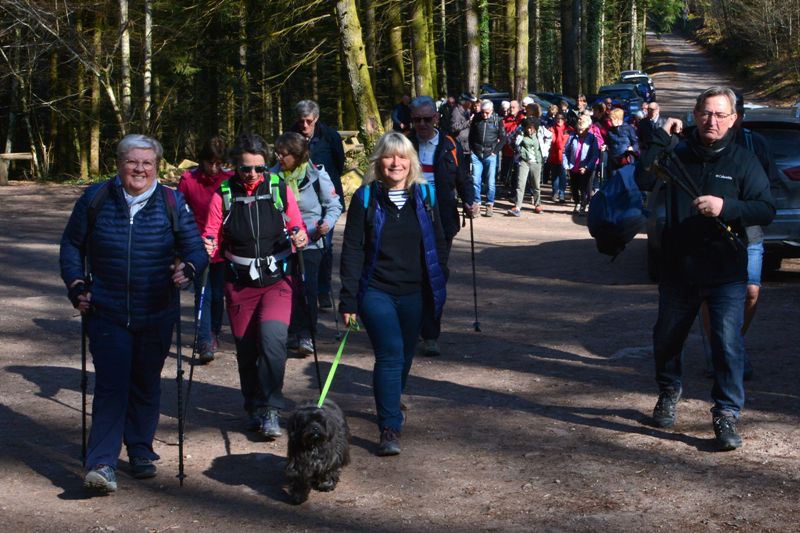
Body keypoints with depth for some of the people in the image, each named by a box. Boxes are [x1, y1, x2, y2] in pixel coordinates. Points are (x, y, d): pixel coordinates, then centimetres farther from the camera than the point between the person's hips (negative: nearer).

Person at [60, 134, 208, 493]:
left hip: (157, 315, 1)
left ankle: (141, 451, 27)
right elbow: (72, 245, 11)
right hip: (107, 313, -1)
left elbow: (196, 248, -1)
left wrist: (188, 267, -23)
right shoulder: (95, 199, 0)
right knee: (111, 384, -10)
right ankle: (102, 463, -12)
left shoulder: (172, 203, -1)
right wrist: (76, 285, 0)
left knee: (146, 384, 12)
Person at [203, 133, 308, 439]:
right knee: (246, 348, 8)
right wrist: (209, 247, -19)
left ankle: (269, 409, -13)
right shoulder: (223, 195, 0)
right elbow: (212, 237, 3)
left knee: (272, 336, -22)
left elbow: (297, 228, 7)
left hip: (277, 279, -2)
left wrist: (300, 238, -15)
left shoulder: (280, 190, 0)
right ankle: (254, 408, 29)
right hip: (240, 284, 2)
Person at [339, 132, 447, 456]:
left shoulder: (424, 196, 3)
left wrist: (438, 288, 5)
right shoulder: (365, 198, -3)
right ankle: (390, 429, -15)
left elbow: (439, 244, 10)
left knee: (404, 355, 14)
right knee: (390, 353, -16)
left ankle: (390, 405, 41)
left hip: (414, 294, 3)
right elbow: (352, 250, -4)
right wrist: (348, 298, -8)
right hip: (376, 291, -3)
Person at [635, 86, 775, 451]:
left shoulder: (743, 161, -2)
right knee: (666, 339, 17)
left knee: (728, 344, -11)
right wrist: (661, 141, -19)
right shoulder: (677, 154, 1)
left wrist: (725, 207, -22)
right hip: (678, 268, 3)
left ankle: (726, 414, -2)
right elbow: (643, 181, -12)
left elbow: (766, 210, -7)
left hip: (726, 273, -3)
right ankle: (669, 393, 41)